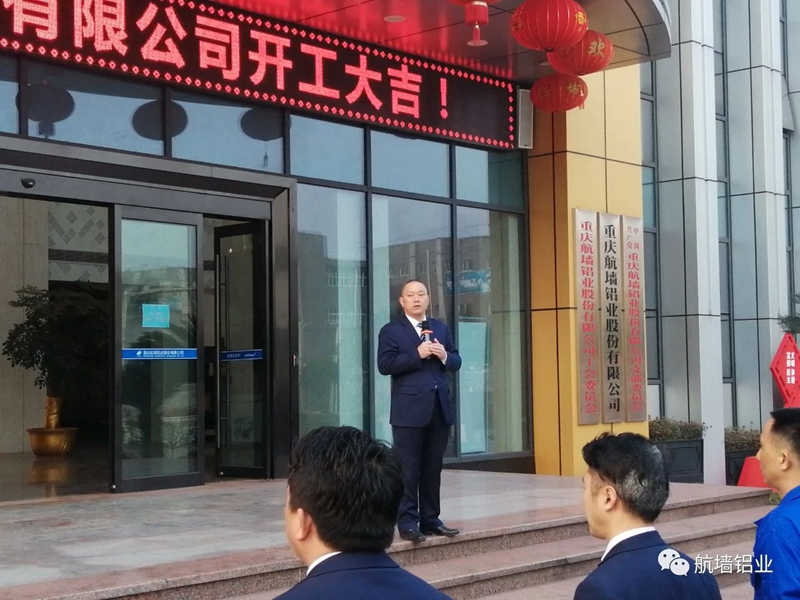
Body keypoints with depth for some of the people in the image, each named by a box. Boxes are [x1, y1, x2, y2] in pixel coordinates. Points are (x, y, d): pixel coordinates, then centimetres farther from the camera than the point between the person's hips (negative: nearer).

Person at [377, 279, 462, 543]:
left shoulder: (442, 328, 16)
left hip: (440, 408, 5)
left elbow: (456, 363, 15)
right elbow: (385, 365, -11)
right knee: (408, 469, -3)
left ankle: (430, 519, 17)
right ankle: (407, 522, 1)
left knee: (433, 468, 10)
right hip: (410, 410, -5)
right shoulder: (391, 331, 0)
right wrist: (417, 355, -18)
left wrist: (444, 356, -7)